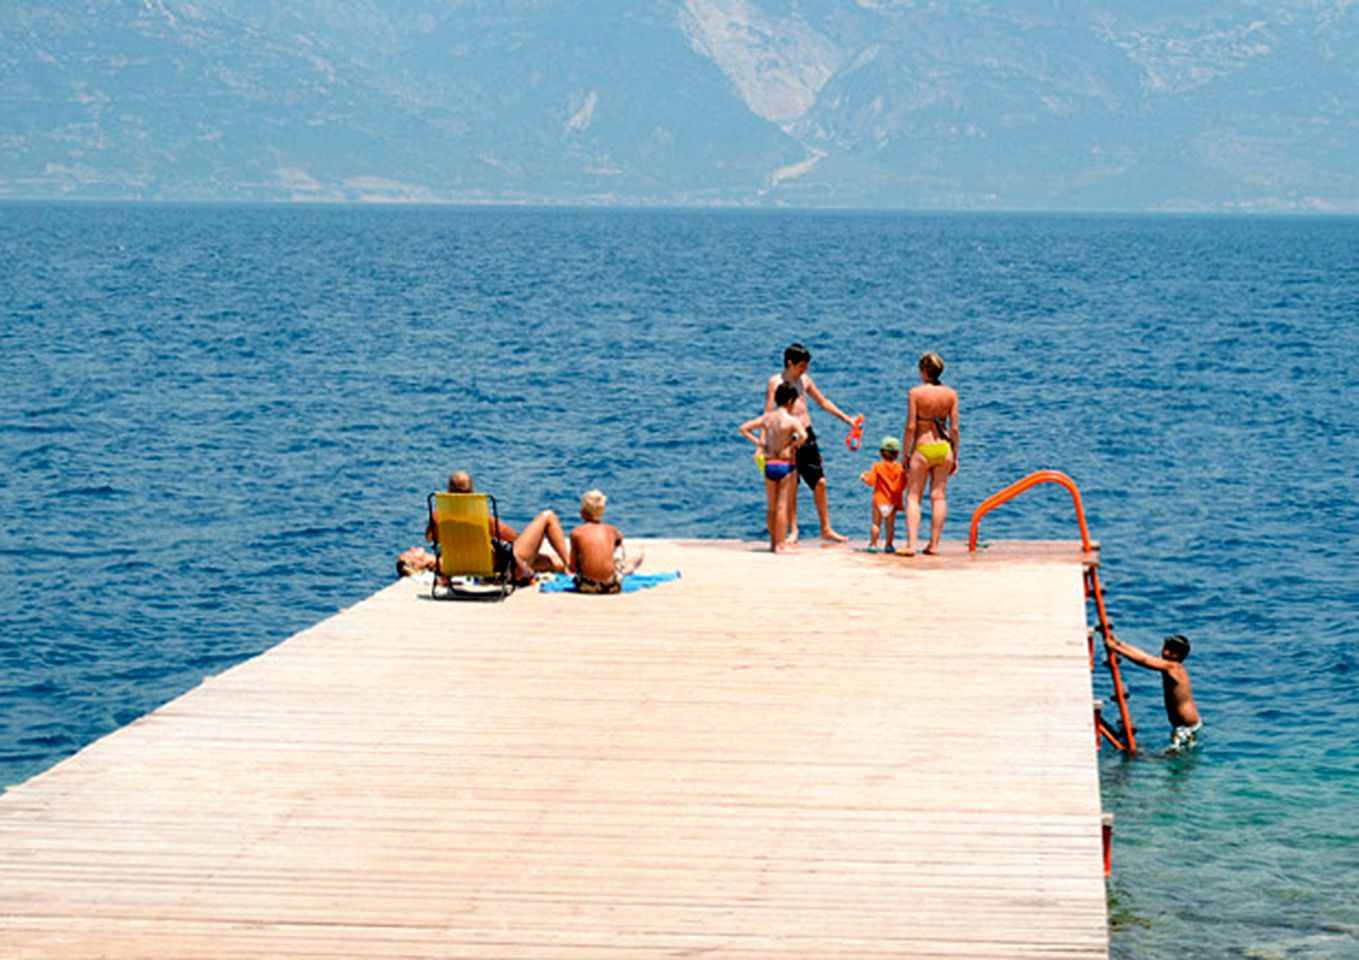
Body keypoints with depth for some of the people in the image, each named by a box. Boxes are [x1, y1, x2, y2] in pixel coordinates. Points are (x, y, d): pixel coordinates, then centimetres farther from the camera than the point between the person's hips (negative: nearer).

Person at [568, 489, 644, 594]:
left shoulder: (576, 533, 2)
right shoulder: (611, 529, 10)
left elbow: (573, 568, 4)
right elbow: (619, 539, 37)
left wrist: (569, 566, 28)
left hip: (587, 586, -1)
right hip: (611, 586, 1)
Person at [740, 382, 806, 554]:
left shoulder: (766, 418, 4)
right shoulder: (791, 420, -13)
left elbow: (743, 428, 10)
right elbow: (803, 436, -31)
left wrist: (758, 443, 7)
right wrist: (792, 446, -14)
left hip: (769, 465, 5)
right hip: (786, 465, -5)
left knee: (771, 507, 15)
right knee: (783, 506, 0)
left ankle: (774, 542, 27)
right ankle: (781, 544, 1)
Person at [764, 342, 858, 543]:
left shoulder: (805, 380, 11)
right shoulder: (775, 382, -5)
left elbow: (823, 402, 20)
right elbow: (768, 414, -10)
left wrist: (846, 419, 18)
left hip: (807, 436, 5)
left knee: (820, 482, 4)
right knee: (791, 487, -2)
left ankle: (826, 529, 12)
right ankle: (793, 532, 6)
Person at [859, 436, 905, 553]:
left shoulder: (877, 466, -5)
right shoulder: (900, 468, -1)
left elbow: (871, 481, -9)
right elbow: (903, 485, -2)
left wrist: (864, 477, 10)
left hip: (880, 500, -2)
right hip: (893, 501, 2)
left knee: (876, 523, 2)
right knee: (890, 523, 8)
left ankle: (873, 544, 0)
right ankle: (889, 545, 8)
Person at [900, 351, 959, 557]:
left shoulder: (915, 393, -9)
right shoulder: (951, 394, 0)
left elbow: (910, 427, -10)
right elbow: (954, 428, 1)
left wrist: (905, 455, -1)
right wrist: (955, 456, 11)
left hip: (922, 448, -3)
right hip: (944, 448, 3)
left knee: (913, 497, 3)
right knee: (939, 497, 9)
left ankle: (911, 544, -7)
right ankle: (934, 544, 10)